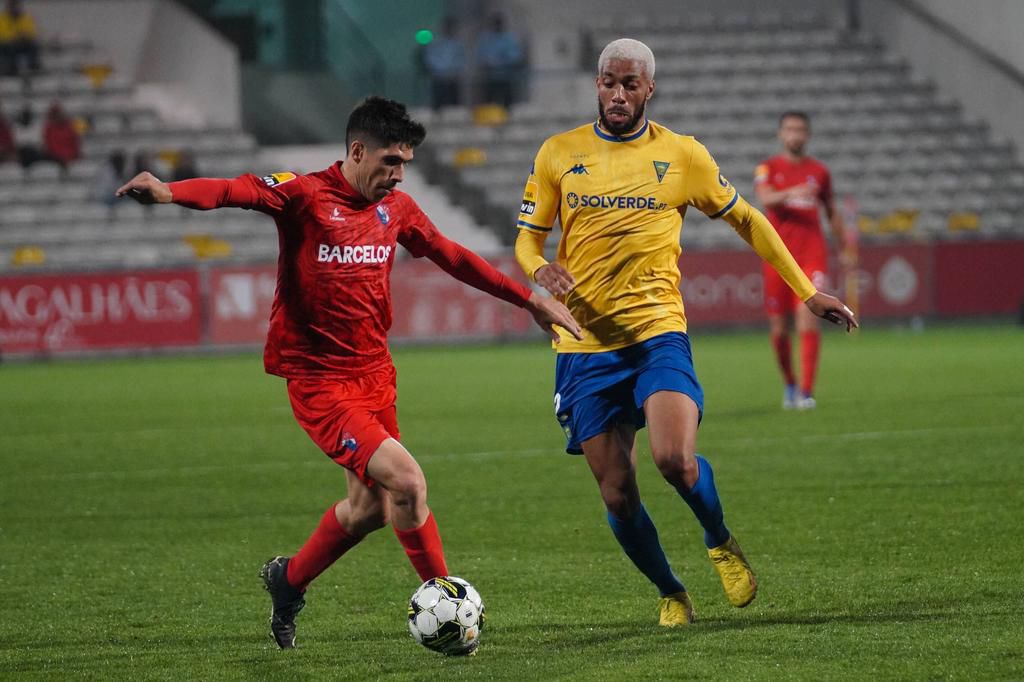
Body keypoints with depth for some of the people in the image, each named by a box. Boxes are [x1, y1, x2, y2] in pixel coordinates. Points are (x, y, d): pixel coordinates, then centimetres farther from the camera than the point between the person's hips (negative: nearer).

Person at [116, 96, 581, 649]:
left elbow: (454, 259, 20)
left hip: (375, 374, 8)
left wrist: (531, 301, 23)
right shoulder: (304, 195, -12)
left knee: (370, 507, 15)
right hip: (319, 380, -8)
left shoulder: (395, 209, 8)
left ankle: (289, 582, 38)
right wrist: (169, 192, -49)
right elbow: (237, 191, -29)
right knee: (407, 481, -18)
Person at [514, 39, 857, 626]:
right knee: (618, 495, -1)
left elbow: (746, 219, 14)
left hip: (658, 332, -2)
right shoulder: (559, 155, 6)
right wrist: (541, 269, -14)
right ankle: (671, 594, 23)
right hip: (586, 345, 2)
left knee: (675, 458, -24)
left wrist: (807, 292, 12)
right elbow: (528, 237, 11)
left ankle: (721, 543, 7)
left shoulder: (682, 154, 4)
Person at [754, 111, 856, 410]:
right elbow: (765, 198, -16)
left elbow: (832, 212, 22)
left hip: (812, 254, 0)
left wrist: (845, 248, 22)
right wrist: (792, 193, -35)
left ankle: (806, 392, -17)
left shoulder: (819, 171, 11)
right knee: (779, 327, 3)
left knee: (808, 316, -17)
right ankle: (789, 384, 26)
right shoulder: (768, 168, 5)